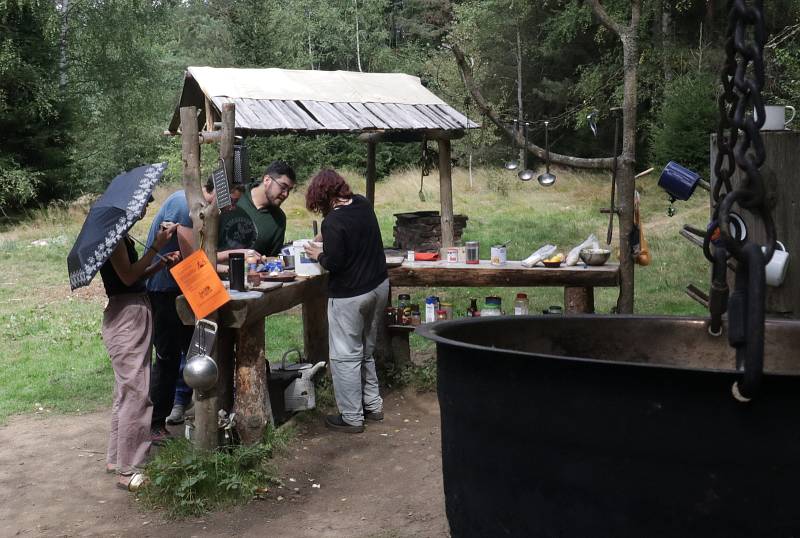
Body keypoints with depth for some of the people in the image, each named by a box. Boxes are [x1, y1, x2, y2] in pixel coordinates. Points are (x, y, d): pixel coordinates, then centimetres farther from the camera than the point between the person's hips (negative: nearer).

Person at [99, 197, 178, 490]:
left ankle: (116, 457, 26)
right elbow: (128, 276, -20)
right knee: (136, 393, -9)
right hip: (126, 316, -10)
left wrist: (160, 263, 5)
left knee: (126, 390, 16)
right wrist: (156, 246, -19)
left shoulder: (120, 234, 15)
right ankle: (127, 470, -4)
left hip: (135, 314, 10)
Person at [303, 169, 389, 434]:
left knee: (345, 357, 3)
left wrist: (318, 255, -2)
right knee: (366, 350, 21)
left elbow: (334, 263, -20)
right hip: (379, 286, 8)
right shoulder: (363, 204, 3)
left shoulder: (333, 222, -21)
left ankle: (351, 418, 10)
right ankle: (373, 405, 30)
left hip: (350, 296, -8)